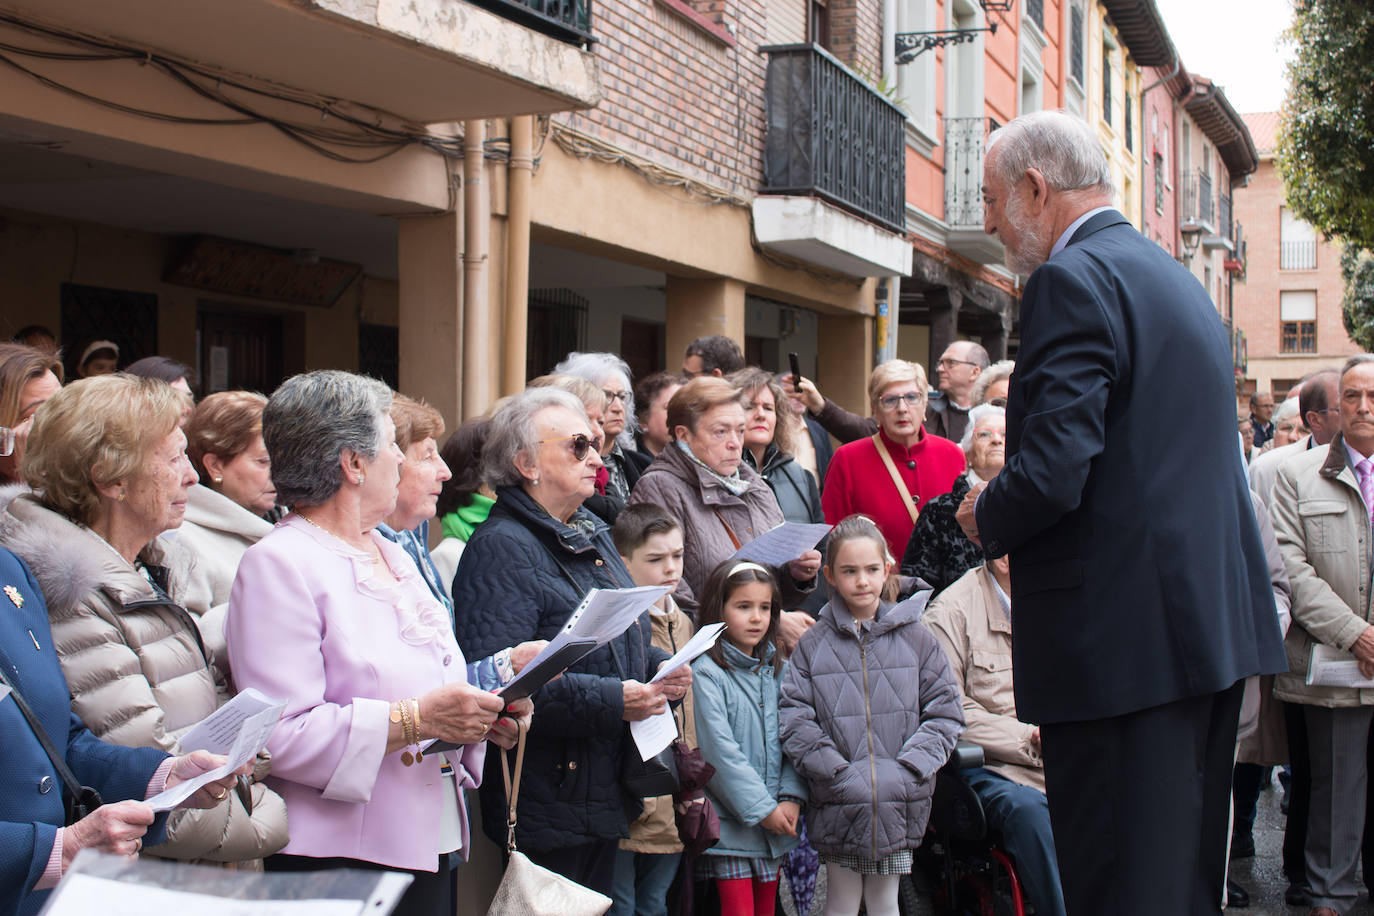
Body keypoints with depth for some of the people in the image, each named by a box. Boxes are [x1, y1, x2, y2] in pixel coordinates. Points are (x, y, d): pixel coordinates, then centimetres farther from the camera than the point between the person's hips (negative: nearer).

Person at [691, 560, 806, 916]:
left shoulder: (776, 670, 10)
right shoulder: (706, 673, -11)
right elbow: (720, 750, -15)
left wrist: (791, 798, -5)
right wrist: (762, 809, -15)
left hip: (775, 821, 6)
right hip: (729, 822, -6)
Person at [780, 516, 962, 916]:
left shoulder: (915, 638, 5)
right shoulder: (813, 645, 1)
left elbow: (945, 713, 3)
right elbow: (793, 718, -5)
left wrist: (908, 770, -9)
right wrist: (839, 774, -14)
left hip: (898, 807, 1)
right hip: (838, 805, -1)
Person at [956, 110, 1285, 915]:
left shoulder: (1073, 280, -13)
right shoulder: (1176, 277, 18)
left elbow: (1051, 475, -23)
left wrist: (985, 517, -2)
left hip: (1124, 638, -10)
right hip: (1215, 621, 10)